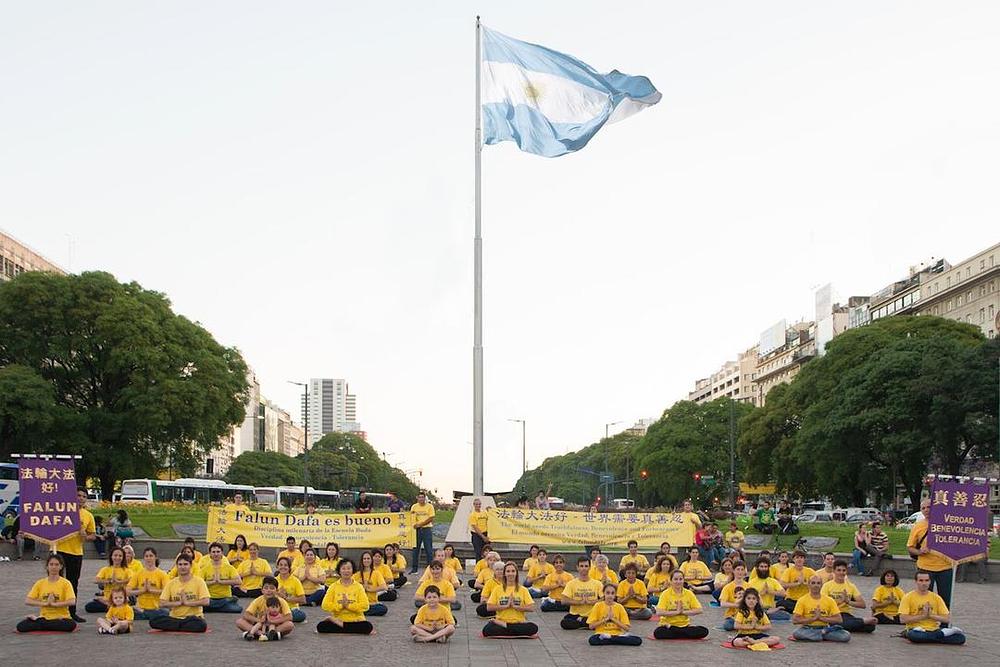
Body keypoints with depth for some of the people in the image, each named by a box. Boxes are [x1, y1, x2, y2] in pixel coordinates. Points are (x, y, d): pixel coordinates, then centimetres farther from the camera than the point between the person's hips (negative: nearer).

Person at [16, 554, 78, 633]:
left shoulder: (65, 583, -3)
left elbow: (72, 602, -16)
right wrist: (45, 603, -15)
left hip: (61, 618, 1)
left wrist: (54, 603, -22)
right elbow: (27, 601, -3)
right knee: (21, 626, -26)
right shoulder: (40, 583, 5)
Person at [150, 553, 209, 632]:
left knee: (201, 625, -38)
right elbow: (162, 603, 0)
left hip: (193, 617, -3)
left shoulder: (198, 581, -1)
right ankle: (188, 626, -17)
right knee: (153, 621, -24)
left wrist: (187, 602, -13)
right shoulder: (171, 583, 7)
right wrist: (179, 603, -10)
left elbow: (205, 601, -11)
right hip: (174, 618, 3)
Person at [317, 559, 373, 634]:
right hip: (337, 618, 0)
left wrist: (348, 605, -13)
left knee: (368, 626, -33)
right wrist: (341, 605, -13)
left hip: (355, 621, 0)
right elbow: (325, 605, -3)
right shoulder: (333, 586, 7)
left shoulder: (358, 586, 5)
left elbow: (365, 605, -6)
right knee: (321, 626, -28)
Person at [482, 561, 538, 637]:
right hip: (501, 620, -1)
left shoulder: (523, 590, 7)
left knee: (533, 628, -32)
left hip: (518, 623, 1)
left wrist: (515, 606, -12)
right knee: (487, 630, -34)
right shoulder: (498, 589, 8)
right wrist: (506, 606, -10)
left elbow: (531, 608, -3)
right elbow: (489, 607, -2)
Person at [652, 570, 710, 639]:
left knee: (704, 631, -23)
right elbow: (659, 612, -15)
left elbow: (699, 610, 0)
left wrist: (683, 611, -10)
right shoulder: (665, 594, -3)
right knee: (658, 632, -37)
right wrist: (677, 612, -15)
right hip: (668, 625, -3)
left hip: (685, 625, 3)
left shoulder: (689, 593, 6)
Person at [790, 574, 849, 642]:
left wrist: (821, 618, -11)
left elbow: (839, 619, 0)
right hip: (808, 629, -2)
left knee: (846, 636, -23)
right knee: (796, 633, -37)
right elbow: (795, 620, -9)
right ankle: (825, 635, -18)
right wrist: (814, 618, -14)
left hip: (825, 628, 2)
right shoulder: (802, 600, -1)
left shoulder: (829, 600, 5)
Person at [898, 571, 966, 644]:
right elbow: (903, 619, -9)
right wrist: (923, 616, -12)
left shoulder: (936, 597, 11)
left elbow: (947, 619, 5)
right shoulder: (908, 597, 1)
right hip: (916, 630, -1)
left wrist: (931, 615, -10)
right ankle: (943, 634, -20)